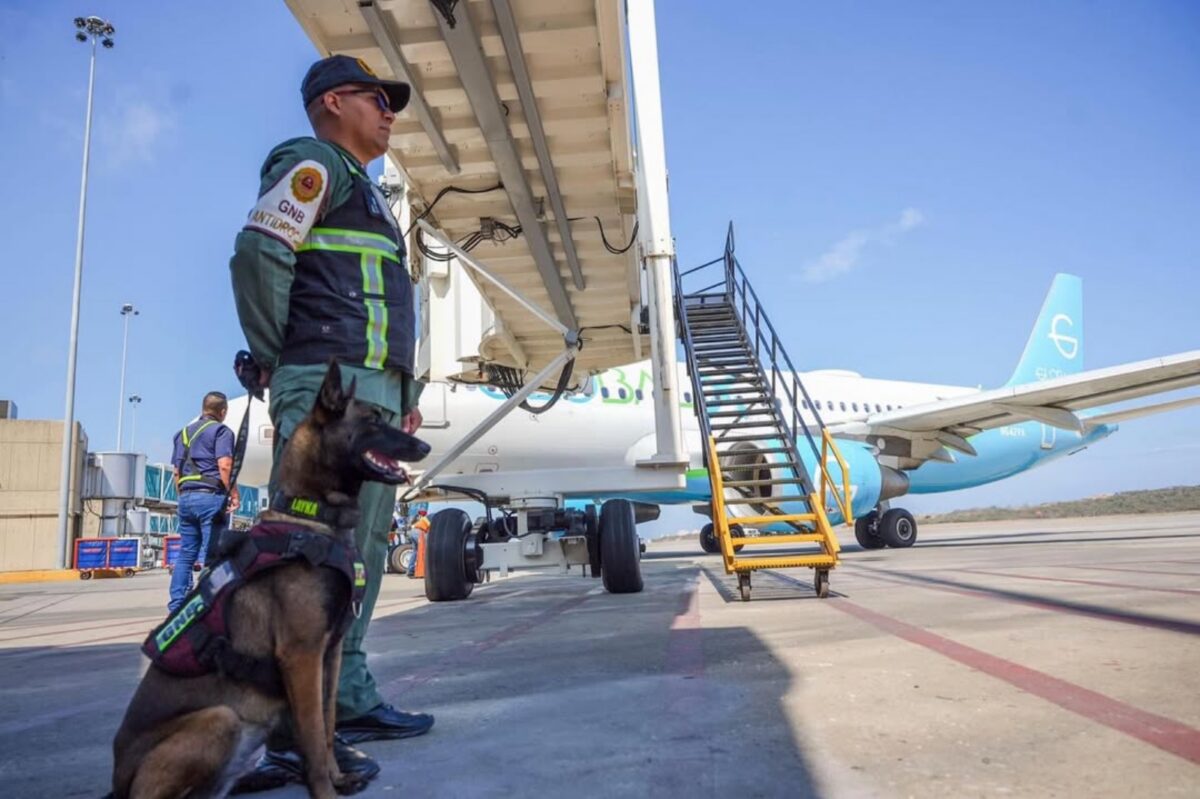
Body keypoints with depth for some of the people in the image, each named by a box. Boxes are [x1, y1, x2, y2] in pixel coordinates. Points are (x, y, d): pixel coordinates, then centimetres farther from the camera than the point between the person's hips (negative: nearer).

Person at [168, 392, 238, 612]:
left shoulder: (184, 432, 20)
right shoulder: (221, 431, -3)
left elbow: (176, 471, 19)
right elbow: (224, 465, -15)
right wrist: (233, 493, -10)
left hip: (186, 497, 7)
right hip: (210, 496, -7)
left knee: (185, 554, 10)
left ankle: (176, 605, 9)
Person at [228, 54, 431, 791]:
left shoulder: (365, 191, 30)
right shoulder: (316, 163, 1)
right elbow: (259, 254, -15)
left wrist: (407, 389, 18)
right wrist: (279, 365, -9)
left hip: (375, 394, 10)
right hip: (330, 386, -10)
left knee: (360, 552, 11)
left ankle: (350, 702, 20)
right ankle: (299, 733, -6)